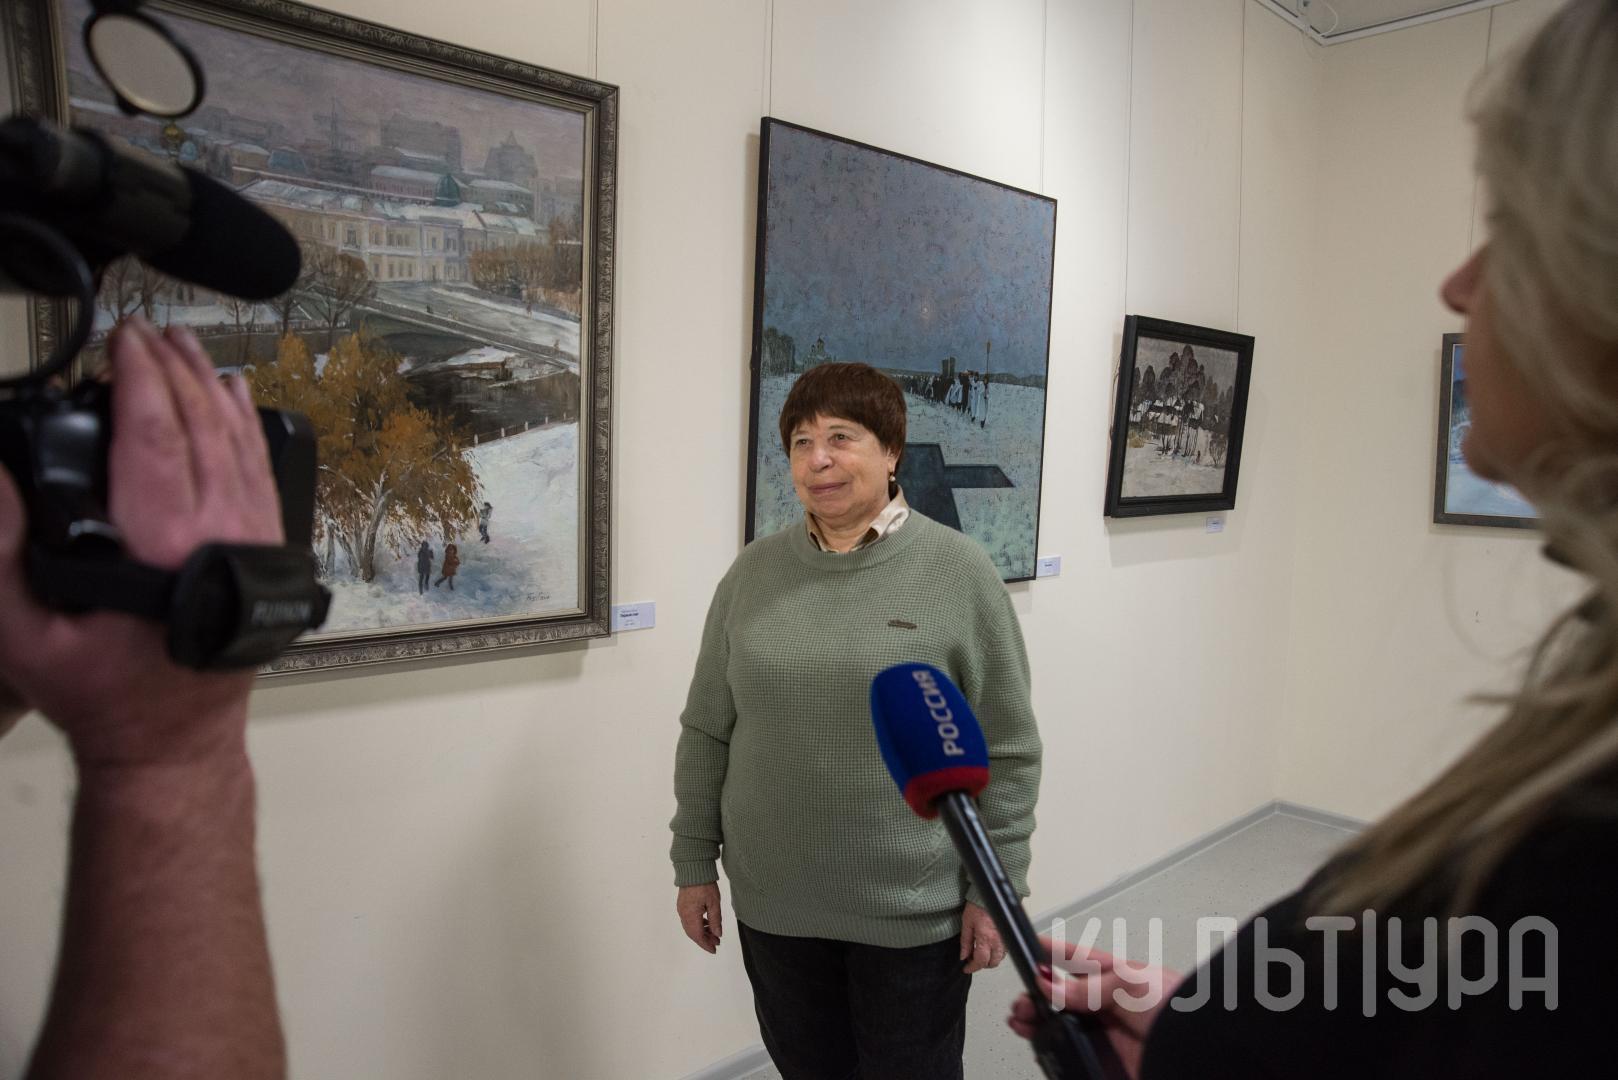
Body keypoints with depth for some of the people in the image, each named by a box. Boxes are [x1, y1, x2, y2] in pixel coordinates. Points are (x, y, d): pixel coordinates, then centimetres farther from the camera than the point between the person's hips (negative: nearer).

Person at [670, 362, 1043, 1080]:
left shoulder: (960, 571, -10)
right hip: (772, 904, 3)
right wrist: (694, 863, 6)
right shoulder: (753, 574, -1)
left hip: (916, 910, -3)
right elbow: (707, 734, 5)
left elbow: (1007, 751, -6)